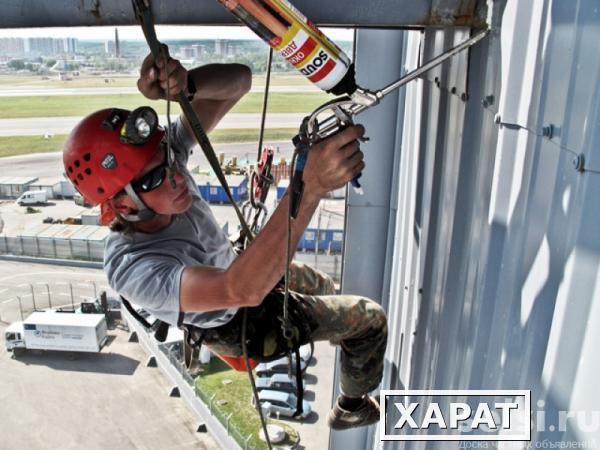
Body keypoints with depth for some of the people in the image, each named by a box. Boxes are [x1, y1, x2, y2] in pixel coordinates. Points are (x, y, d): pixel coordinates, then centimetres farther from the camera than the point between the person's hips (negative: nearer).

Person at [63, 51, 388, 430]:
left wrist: (186, 83, -52)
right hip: (242, 324, -6)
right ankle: (352, 408, 35)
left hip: (238, 266, 6)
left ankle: (341, 337, 69)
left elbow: (239, 79, -29)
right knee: (370, 318, 5)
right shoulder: (132, 268, -43)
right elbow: (243, 289, -58)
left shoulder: (162, 154, -27)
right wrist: (311, 186, -71)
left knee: (322, 287, 31)